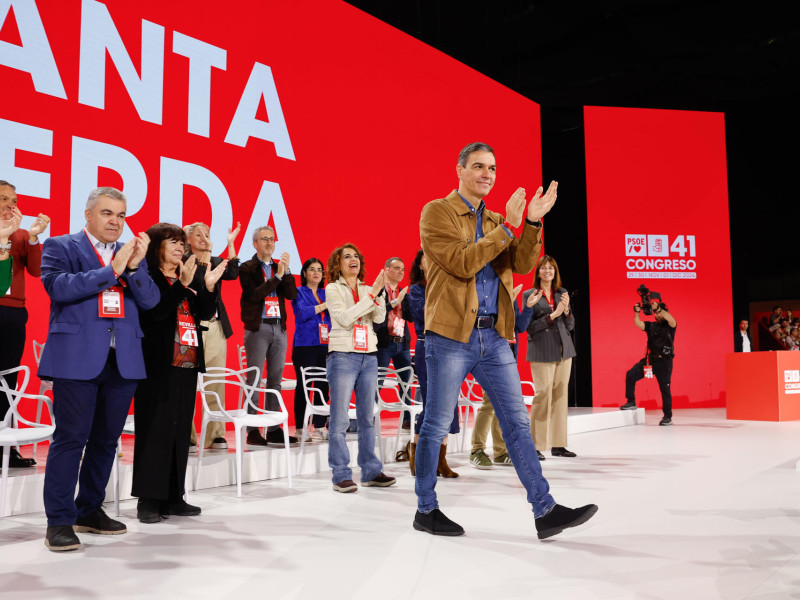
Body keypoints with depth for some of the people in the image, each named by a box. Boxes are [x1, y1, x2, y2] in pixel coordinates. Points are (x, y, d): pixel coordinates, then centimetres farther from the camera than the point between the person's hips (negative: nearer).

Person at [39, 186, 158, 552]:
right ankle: (59, 521, 5)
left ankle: (90, 511, 25)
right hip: (77, 358, -4)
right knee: (70, 438, -4)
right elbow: (58, 286, -12)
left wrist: (135, 266, -10)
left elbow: (150, 300, 6)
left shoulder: (131, 253, 17)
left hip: (123, 360, 5)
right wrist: (112, 270, -12)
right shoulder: (60, 247, 6)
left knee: (106, 440, 11)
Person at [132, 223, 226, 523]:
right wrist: (181, 285, -23)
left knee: (181, 429, 9)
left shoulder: (189, 277, 17)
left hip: (187, 363, 7)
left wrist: (208, 286, -5)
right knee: (155, 428, -5)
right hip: (158, 364, -7)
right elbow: (155, 311, -18)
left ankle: (174, 496, 16)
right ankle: (149, 499, 3)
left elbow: (206, 313, 9)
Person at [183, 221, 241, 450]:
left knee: (216, 382, 4)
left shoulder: (216, 261, 16)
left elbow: (232, 274, -2)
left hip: (216, 327, 5)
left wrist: (231, 245, -5)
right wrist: (207, 251, -19)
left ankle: (215, 434, 10)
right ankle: (187, 435, 2)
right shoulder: (183, 261, 2)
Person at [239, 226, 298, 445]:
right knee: (254, 379, -3)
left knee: (276, 379, 8)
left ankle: (274, 429, 14)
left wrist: (286, 271, -9)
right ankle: (252, 430, 1)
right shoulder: (247, 268, 0)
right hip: (258, 328, -5)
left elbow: (292, 294, 3)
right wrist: (277, 277, -17)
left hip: (279, 328, 5)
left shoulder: (279, 267, 14)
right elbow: (254, 294, -15)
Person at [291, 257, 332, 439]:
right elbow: (302, 314, -11)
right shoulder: (299, 293, 4)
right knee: (303, 386, -4)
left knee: (323, 386, 2)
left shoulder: (326, 293, 18)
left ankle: (319, 426, 11)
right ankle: (300, 428, 2)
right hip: (305, 345, -5)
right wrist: (325, 305, -13)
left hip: (325, 345, 5)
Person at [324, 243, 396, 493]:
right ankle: (341, 475, 0)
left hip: (369, 356, 5)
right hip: (343, 356, -5)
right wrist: (371, 294, -14)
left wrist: (380, 293, -12)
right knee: (340, 419, -5)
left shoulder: (367, 289, 14)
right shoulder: (333, 289, 2)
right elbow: (344, 318, -12)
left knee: (367, 417, 8)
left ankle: (371, 471, 14)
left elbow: (379, 318, 2)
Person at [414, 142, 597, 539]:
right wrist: (506, 227, -15)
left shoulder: (495, 221, 18)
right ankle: (426, 510, 18)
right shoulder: (437, 212, -2)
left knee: (517, 422, 4)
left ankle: (545, 511, 8)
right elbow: (461, 263, -15)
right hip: (451, 336, -6)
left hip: (493, 336, 6)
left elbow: (521, 265, 6)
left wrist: (532, 223, -6)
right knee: (436, 426, 3)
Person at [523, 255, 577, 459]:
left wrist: (566, 309, -5)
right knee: (543, 394, -9)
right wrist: (553, 315, -16)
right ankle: (536, 446, -2)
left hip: (564, 350, 5)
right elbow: (530, 326, -7)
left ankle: (558, 444, 12)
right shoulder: (529, 295, 0)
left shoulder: (562, 294, 14)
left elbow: (570, 326, 13)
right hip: (542, 352, -5)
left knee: (561, 395, 5)